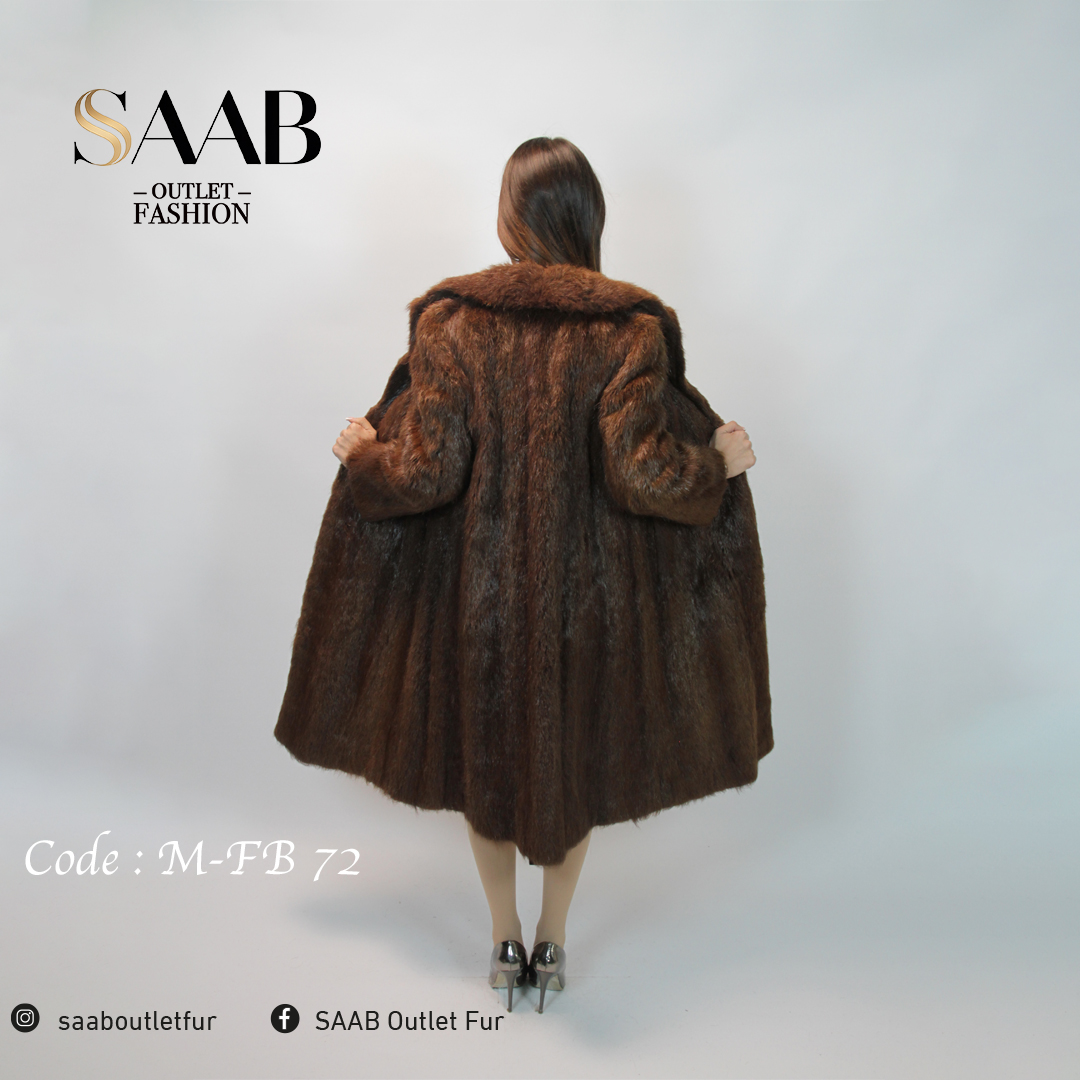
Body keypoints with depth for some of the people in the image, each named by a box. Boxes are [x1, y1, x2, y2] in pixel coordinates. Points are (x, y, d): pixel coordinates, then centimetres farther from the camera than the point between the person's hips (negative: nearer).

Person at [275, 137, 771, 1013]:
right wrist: (721, 461, 3)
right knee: (578, 756, 20)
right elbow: (642, 473, -17)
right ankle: (554, 943, 35)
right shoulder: (630, 327, -10)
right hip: (589, 589, 0)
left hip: (477, 583, 0)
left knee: (485, 750, 20)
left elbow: (425, 471, -13)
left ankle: (506, 943, 35)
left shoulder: (451, 320, -8)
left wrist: (361, 449, 9)